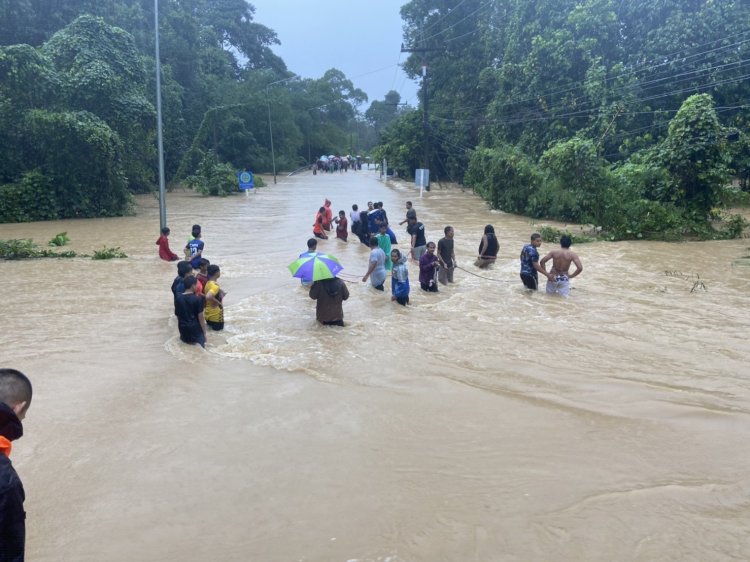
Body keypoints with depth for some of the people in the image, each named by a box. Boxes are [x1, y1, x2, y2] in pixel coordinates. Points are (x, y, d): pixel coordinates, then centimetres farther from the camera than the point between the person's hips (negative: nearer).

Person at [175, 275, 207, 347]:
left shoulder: (178, 298, 1)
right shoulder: (197, 299, -13)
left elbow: (178, 316, 8)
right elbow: (200, 318, -11)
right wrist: (204, 333, -2)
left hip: (183, 331, 4)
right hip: (195, 330, -4)